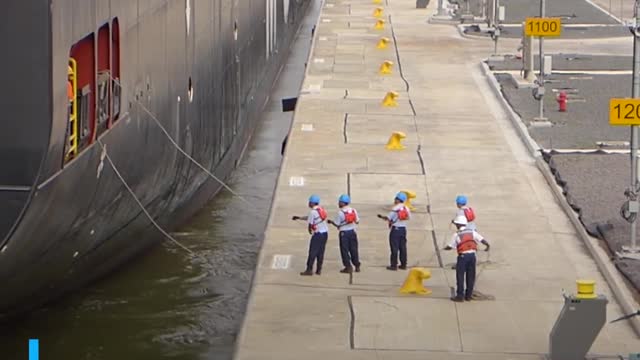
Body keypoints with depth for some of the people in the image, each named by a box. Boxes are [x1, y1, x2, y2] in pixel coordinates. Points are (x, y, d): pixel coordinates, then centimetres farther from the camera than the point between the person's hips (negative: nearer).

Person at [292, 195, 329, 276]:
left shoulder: (313, 211, -13)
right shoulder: (321, 209, 13)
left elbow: (310, 223, -9)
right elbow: (308, 217, 23)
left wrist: (310, 231, 11)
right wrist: (299, 218, 27)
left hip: (318, 234, -8)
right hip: (325, 233, 8)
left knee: (312, 252, -3)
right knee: (320, 252, 11)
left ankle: (309, 270, -2)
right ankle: (319, 270, 14)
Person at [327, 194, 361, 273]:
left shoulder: (340, 212, -13)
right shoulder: (353, 210, 2)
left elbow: (337, 224, -9)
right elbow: (357, 221, 8)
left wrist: (331, 222, 9)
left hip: (344, 232, -5)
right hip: (352, 231, 5)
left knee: (344, 250, 3)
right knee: (353, 249, 13)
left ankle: (348, 267, 1)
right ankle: (357, 266, 15)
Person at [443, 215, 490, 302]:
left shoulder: (456, 235, -2)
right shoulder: (472, 232, 7)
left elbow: (450, 246, 1)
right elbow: (482, 239, -2)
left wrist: (445, 248, 20)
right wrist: (487, 245, 10)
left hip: (463, 256, -4)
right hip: (472, 255, 4)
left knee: (460, 276, 4)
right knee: (470, 276, 12)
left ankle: (460, 296, 3)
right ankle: (468, 295, 16)